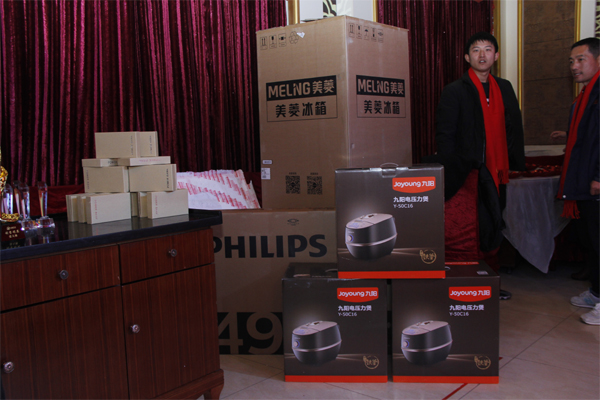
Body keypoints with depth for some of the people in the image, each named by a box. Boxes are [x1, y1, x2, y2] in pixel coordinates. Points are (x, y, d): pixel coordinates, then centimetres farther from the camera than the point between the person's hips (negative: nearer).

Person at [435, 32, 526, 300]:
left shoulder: (504, 89, 15)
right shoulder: (454, 91, -2)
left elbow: (514, 128, 16)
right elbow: (444, 134, -6)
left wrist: (516, 164, 7)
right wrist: (452, 174, -12)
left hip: (497, 171, 6)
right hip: (471, 172, -6)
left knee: (493, 227, 12)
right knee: (485, 230, -7)